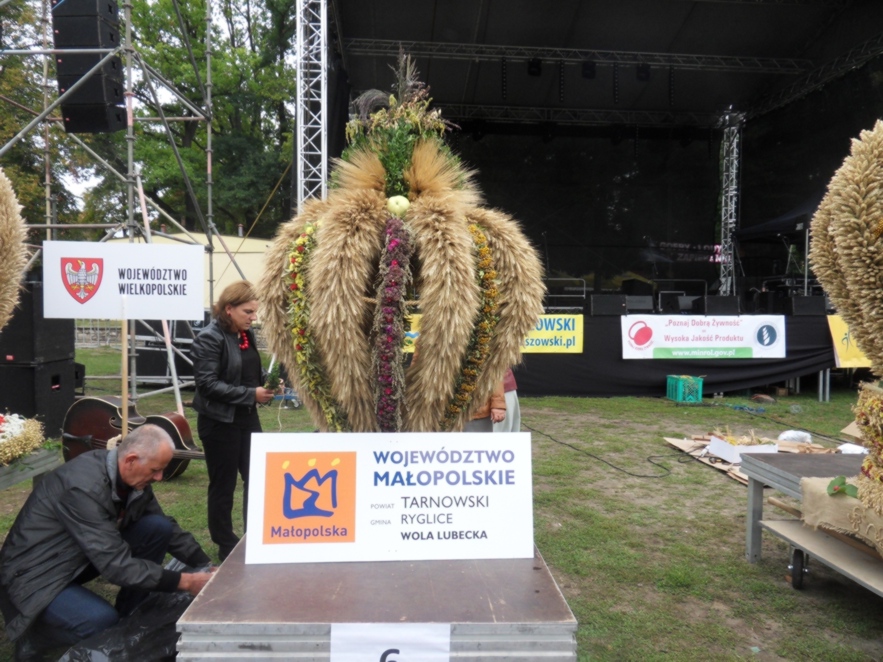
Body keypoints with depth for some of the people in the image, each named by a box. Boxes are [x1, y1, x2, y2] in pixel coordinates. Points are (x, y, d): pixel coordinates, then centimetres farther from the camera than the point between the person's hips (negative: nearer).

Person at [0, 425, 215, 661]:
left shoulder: (132, 476, -9)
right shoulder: (84, 486, -33)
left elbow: (168, 528, 4)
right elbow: (116, 565, -32)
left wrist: (206, 565, -5)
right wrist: (184, 582, -29)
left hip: (82, 558, 8)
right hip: (36, 575, -8)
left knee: (159, 527, -9)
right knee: (103, 622, -31)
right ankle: (34, 637, 1)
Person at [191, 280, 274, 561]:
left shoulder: (247, 335, 8)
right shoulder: (209, 338, -15)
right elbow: (207, 384, -21)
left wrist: (268, 383, -2)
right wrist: (251, 394, -23)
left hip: (247, 418, 7)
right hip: (220, 421, -7)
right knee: (223, 485, 6)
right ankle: (226, 546, 21)